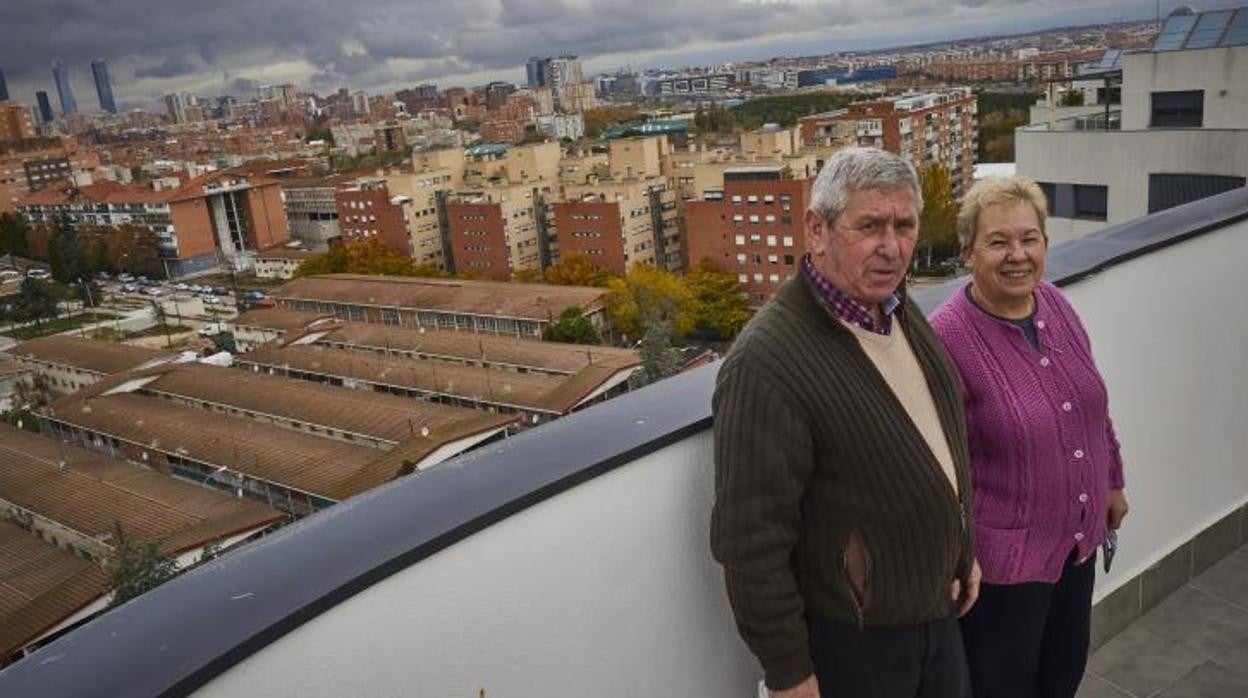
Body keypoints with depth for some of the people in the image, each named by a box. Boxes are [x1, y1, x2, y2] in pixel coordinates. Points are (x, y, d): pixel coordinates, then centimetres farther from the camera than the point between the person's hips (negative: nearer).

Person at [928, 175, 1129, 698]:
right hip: (1003, 558, -6)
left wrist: (1112, 482, 19)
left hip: (1077, 539, 7)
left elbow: (1093, 407, 12)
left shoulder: (1054, 304, -2)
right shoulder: (946, 338, -24)